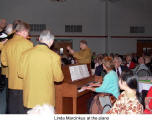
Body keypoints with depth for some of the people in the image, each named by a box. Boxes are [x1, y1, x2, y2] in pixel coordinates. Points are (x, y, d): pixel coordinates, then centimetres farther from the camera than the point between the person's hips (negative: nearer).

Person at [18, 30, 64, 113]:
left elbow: (21, 74, 3)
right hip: (46, 100, -2)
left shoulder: (26, 54, -7)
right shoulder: (54, 56, -15)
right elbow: (59, 78, -6)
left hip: (29, 99, 3)